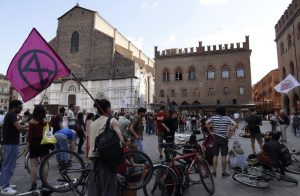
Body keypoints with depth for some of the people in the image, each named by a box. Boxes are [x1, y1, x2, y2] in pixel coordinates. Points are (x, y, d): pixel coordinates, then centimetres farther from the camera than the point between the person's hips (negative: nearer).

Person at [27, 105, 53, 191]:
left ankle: (33, 185, 6)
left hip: (35, 143, -4)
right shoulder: (46, 121, 1)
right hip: (44, 143, 4)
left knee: (34, 165, 2)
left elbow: (30, 135, -10)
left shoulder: (32, 121, -10)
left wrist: (28, 145, -3)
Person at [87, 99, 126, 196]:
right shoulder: (112, 120, -7)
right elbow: (121, 140, -16)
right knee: (108, 186, 5)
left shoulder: (92, 123, 12)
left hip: (94, 157, 7)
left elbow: (89, 144, 13)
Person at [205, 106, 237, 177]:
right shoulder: (227, 118, 1)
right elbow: (235, 124, -11)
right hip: (224, 138, 0)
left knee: (215, 156, 7)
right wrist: (230, 133, -4)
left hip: (216, 138, 0)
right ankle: (224, 172, 16)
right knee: (223, 156, 7)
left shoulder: (213, 117, 0)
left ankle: (214, 172, 14)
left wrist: (210, 131, -5)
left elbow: (206, 123, -14)